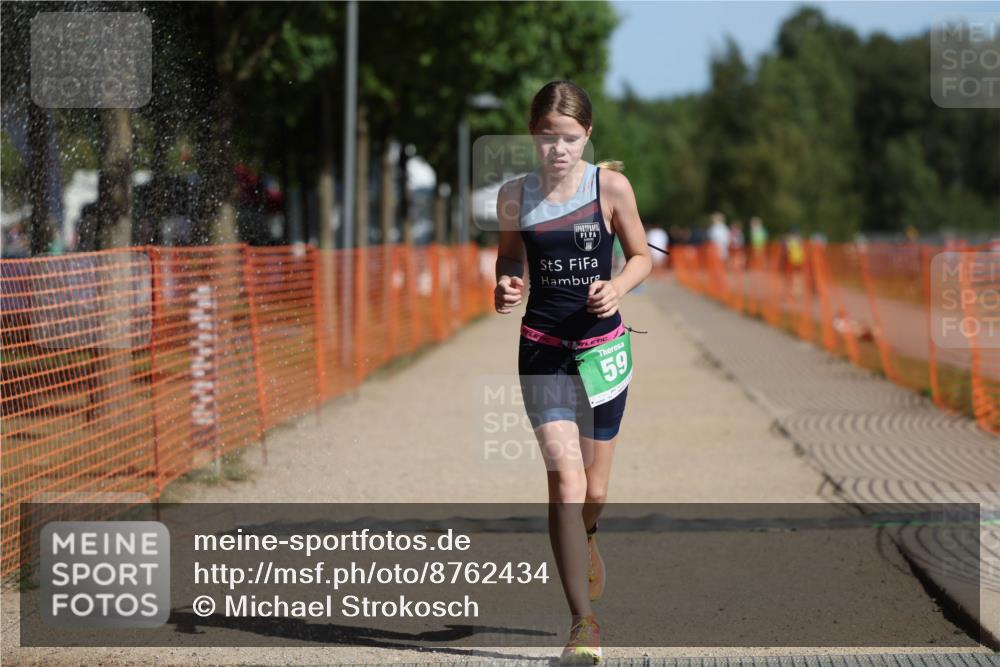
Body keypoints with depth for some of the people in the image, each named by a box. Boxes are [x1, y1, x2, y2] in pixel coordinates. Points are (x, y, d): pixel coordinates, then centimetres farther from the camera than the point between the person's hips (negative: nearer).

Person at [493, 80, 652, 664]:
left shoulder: (611, 186, -6)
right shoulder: (515, 196, -2)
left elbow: (642, 257, 4)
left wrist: (618, 286, -16)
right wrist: (505, 288, -10)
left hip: (602, 343, 0)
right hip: (542, 348, 0)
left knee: (594, 490, 10)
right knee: (566, 481, -14)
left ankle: (585, 540, 49)